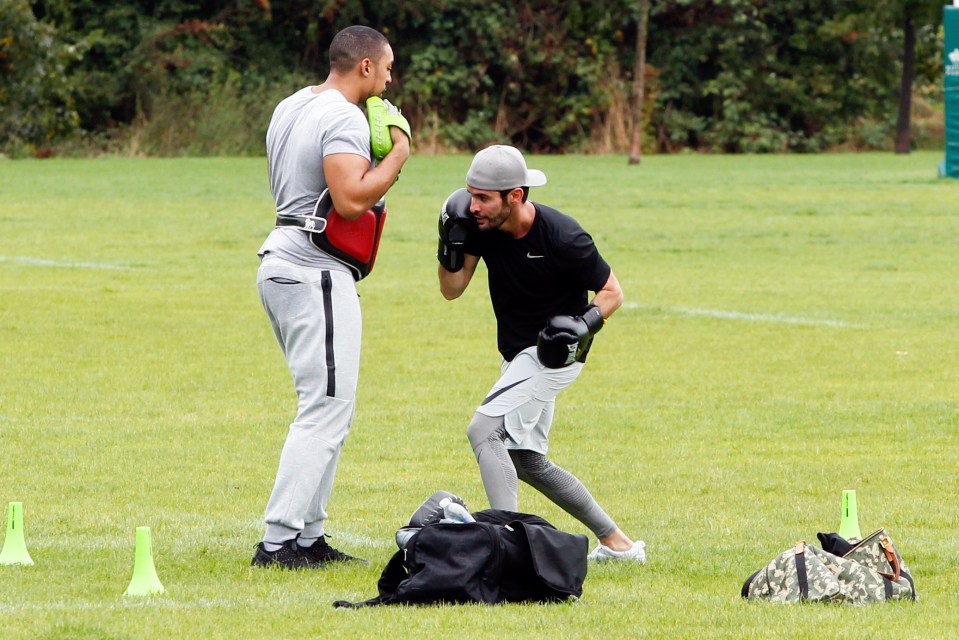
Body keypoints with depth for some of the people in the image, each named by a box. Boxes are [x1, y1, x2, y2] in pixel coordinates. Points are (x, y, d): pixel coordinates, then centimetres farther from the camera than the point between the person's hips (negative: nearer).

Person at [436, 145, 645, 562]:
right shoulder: (481, 224, -9)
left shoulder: (561, 237, -24)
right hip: (518, 354, 8)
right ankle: (616, 543, 26)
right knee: (525, 461, 16)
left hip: (554, 352, -8)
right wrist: (452, 242, -19)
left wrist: (585, 324, -30)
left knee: (484, 430, -24)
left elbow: (611, 293, -12)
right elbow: (452, 290, -3)